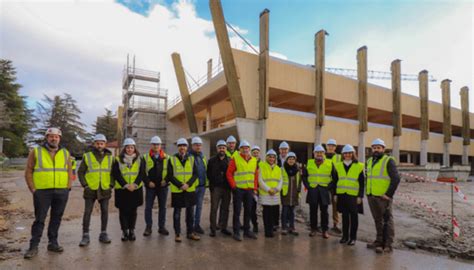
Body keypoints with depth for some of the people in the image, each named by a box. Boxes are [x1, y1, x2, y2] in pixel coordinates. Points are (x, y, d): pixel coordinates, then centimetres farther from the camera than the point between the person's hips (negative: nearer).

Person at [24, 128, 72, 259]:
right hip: (42, 191, -2)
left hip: (61, 192, 3)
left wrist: (67, 188, 2)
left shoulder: (65, 153, 9)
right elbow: (28, 171, 1)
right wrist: (33, 189, -5)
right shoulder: (36, 151, 2)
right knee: (39, 219, 1)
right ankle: (33, 246, 13)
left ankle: (53, 243, 22)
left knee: (56, 218, 10)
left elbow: (69, 171, 11)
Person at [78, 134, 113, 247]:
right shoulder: (87, 156, 0)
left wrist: (111, 185, 0)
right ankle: (85, 236, 11)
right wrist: (85, 185, -6)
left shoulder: (110, 157, 6)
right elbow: (80, 172, 3)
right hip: (90, 189, -2)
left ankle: (103, 234, 19)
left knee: (105, 212, 8)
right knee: (87, 212, 0)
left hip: (105, 190, 2)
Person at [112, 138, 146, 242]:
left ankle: (132, 231, 21)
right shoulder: (118, 160, 2)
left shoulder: (140, 159, 6)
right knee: (123, 211, 4)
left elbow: (142, 174, -1)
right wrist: (126, 185, -16)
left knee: (133, 211, 9)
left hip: (136, 189, 1)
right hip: (121, 190, -1)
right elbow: (116, 175, -5)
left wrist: (134, 184, -15)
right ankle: (124, 231, 17)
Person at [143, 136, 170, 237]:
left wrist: (166, 180, -7)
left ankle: (162, 227, 19)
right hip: (150, 186, -1)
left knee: (162, 207, 8)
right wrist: (148, 182, -10)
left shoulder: (166, 158, 6)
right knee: (148, 207, 2)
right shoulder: (145, 157, 2)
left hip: (163, 186, 1)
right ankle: (148, 227, 15)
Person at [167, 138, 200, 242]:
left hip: (190, 190, 3)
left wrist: (188, 184, -15)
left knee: (190, 212, 11)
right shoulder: (172, 159, -2)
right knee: (177, 213, 7)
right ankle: (177, 234, 20)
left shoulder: (192, 159, 5)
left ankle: (190, 232, 24)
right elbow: (170, 176, -6)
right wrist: (180, 185, -16)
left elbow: (195, 174, 1)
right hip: (177, 191, -2)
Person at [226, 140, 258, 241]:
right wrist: (233, 186, -12)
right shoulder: (235, 159, -6)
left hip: (249, 190, 5)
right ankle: (236, 232, 12)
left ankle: (247, 230, 28)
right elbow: (229, 173, -7)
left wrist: (255, 188, 6)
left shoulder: (254, 160, 9)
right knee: (237, 211, 2)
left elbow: (256, 175, 12)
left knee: (248, 211, 14)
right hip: (238, 189, -5)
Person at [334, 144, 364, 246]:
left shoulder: (359, 166, -2)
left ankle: (353, 237, 18)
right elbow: (336, 181, 9)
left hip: (353, 195, -3)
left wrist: (360, 196, -7)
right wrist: (335, 194, 5)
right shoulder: (338, 166, 7)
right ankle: (345, 236, 23)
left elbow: (362, 183, -2)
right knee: (344, 216, 11)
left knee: (353, 216, 6)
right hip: (342, 195, 3)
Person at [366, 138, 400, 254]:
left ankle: (387, 245, 5)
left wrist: (389, 194, -17)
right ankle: (379, 241, 28)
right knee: (378, 220, 16)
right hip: (371, 196, 7)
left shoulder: (388, 161, -8)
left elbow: (396, 179, -15)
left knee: (387, 220, 0)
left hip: (383, 197, -7)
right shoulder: (370, 161, 14)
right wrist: (368, 192, 15)